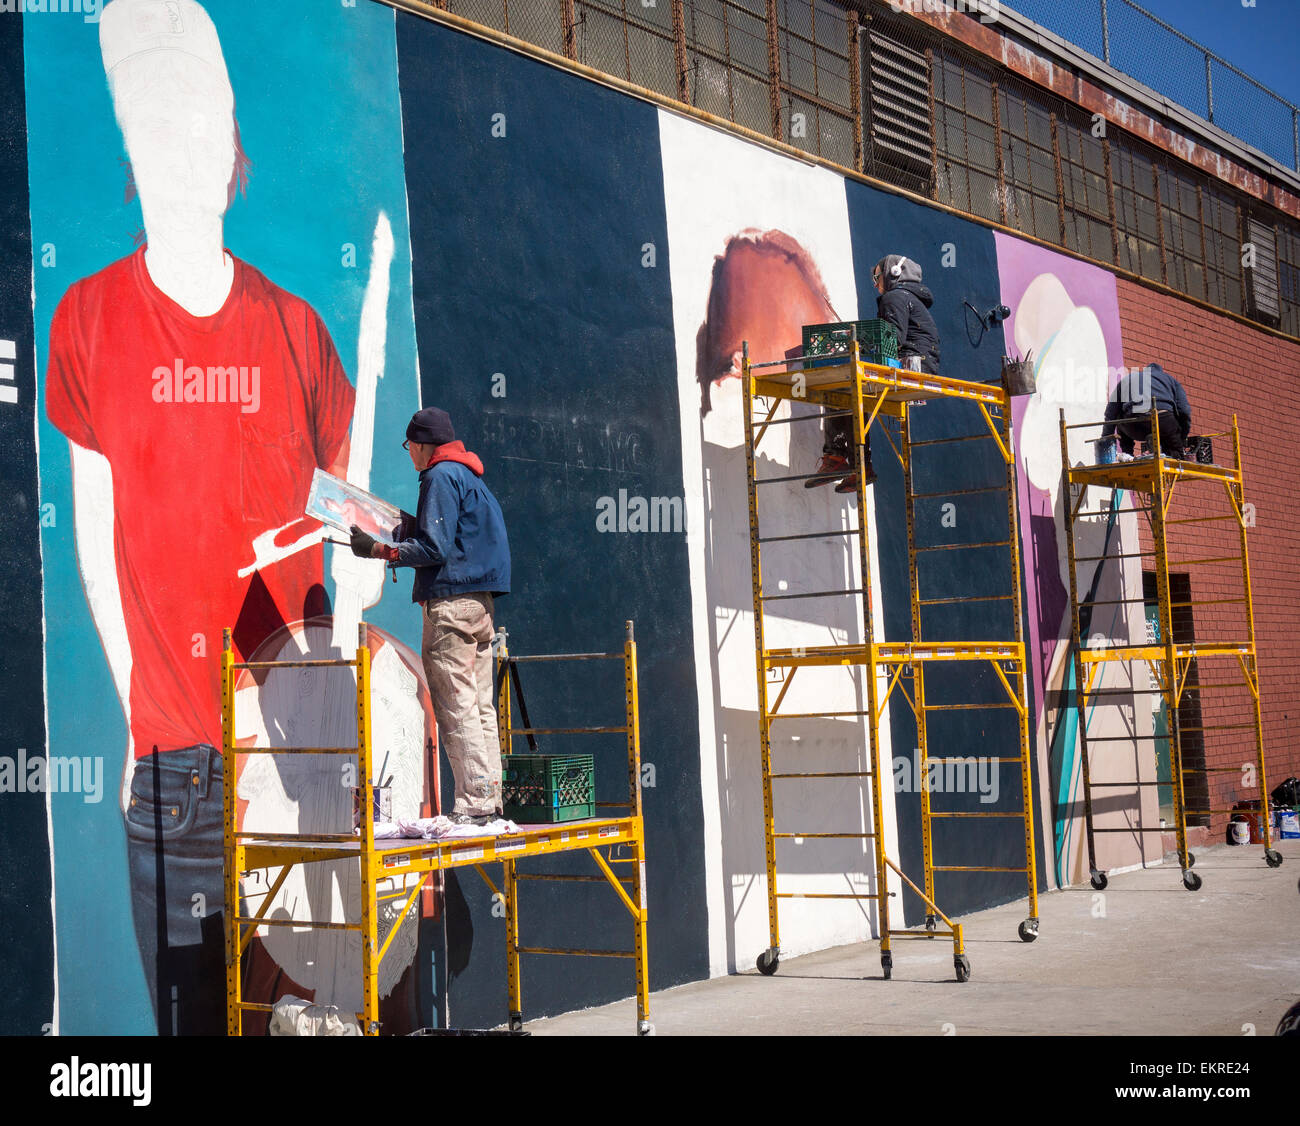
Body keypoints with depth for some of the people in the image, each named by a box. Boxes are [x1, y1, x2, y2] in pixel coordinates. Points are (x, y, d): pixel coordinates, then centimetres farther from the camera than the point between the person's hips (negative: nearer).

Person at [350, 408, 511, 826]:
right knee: (481, 706, 9)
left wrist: (378, 550, -8)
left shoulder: (441, 477, -8)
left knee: (457, 708, -9)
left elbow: (434, 549, -15)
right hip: (481, 603, 10)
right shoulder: (472, 477, 21)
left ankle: (474, 803, -11)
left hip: (450, 603, -10)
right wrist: (415, 532, 21)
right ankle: (489, 800, 11)